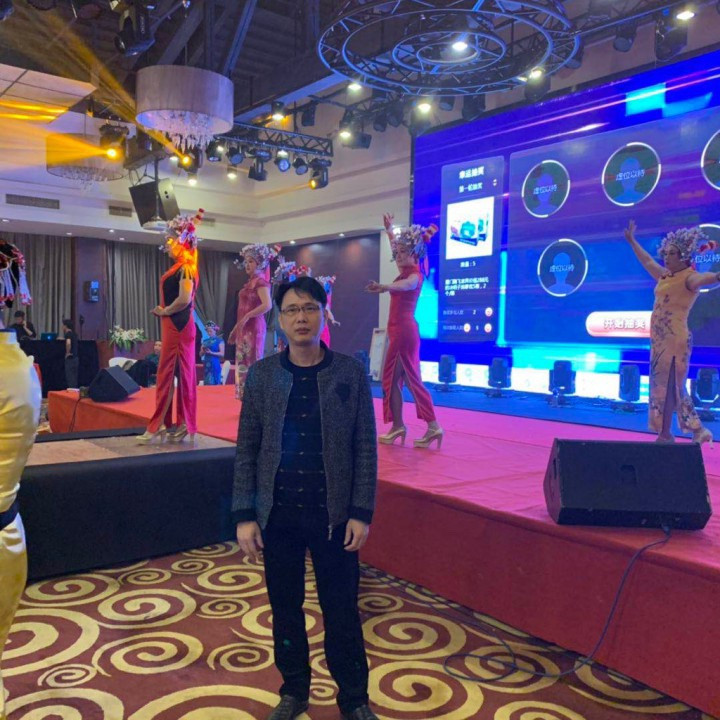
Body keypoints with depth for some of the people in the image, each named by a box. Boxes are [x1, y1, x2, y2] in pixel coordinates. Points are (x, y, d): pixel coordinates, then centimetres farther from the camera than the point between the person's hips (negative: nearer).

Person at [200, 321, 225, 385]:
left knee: (215, 382, -10)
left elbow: (222, 354, -8)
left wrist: (211, 352, -17)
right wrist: (203, 351, -7)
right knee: (207, 382, 3)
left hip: (215, 364, -5)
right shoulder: (205, 341, 15)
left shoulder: (219, 340, -1)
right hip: (206, 364, 5)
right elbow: (201, 354, 15)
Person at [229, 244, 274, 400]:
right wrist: (236, 329, 18)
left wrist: (246, 317, -20)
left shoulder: (260, 281, -10)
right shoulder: (251, 282, 16)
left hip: (253, 328, -9)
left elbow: (267, 305, -25)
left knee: (252, 364, -7)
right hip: (245, 329, 9)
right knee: (243, 364, 9)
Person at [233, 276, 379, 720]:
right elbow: (247, 449, 1)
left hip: (333, 513, -1)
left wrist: (361, 512, -7)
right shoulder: (262, 375, -1)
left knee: (342, 610, 9)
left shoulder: (351, 373, -4)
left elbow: (366, 447, -3)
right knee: (285, 608, 15)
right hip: (277, 513, 2)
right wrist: (245, 515, -3)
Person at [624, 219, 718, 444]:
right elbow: (647, 261, 33)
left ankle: (665, 435, 1)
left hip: (674, 339, -9)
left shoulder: (689, 278, -9)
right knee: (669, 386, 11)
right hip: (660, 338, 9)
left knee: (666, 386, -5)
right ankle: (697, 430, 17)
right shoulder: (666, 275, 16)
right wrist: (632, 241, 44)